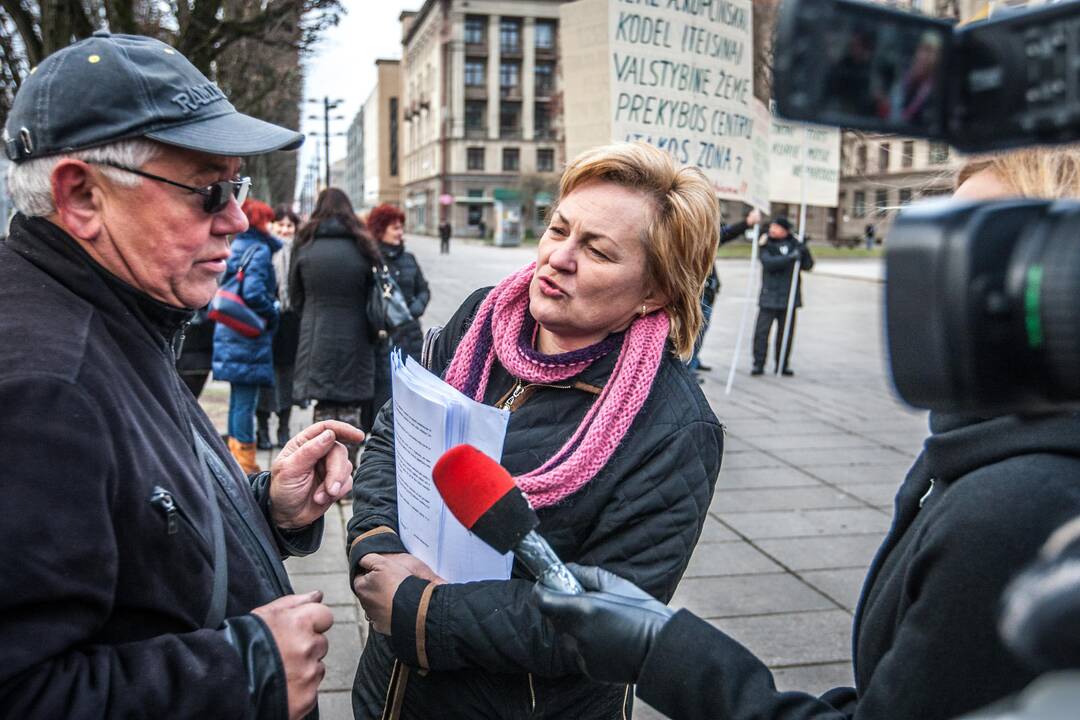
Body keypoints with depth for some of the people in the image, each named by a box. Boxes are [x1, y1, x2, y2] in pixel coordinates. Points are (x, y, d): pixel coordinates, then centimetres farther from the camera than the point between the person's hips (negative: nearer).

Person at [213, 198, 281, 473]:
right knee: (246, 400, -4)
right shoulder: (259, 250, -12)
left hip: (230, 333, 9)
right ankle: (245, 463, 0)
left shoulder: (235, 248, 14)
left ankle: (236, 457, 24)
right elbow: (254, 292, -23)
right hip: (249, 337, -9)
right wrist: (272, 314, -8)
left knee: (238, 398, 16)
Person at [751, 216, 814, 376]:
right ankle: (758, 364, 1)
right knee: (762, 331, -7)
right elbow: (769, 263, -17)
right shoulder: (766, 244, 1)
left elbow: (808, 266, 5)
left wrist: (804, 251, -12)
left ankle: (783, 364, 18)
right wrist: (790, 257, -25)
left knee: (786, 332, 7)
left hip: (789, 296, 2)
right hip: (769, 297, -2)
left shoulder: (794, 244, 8)